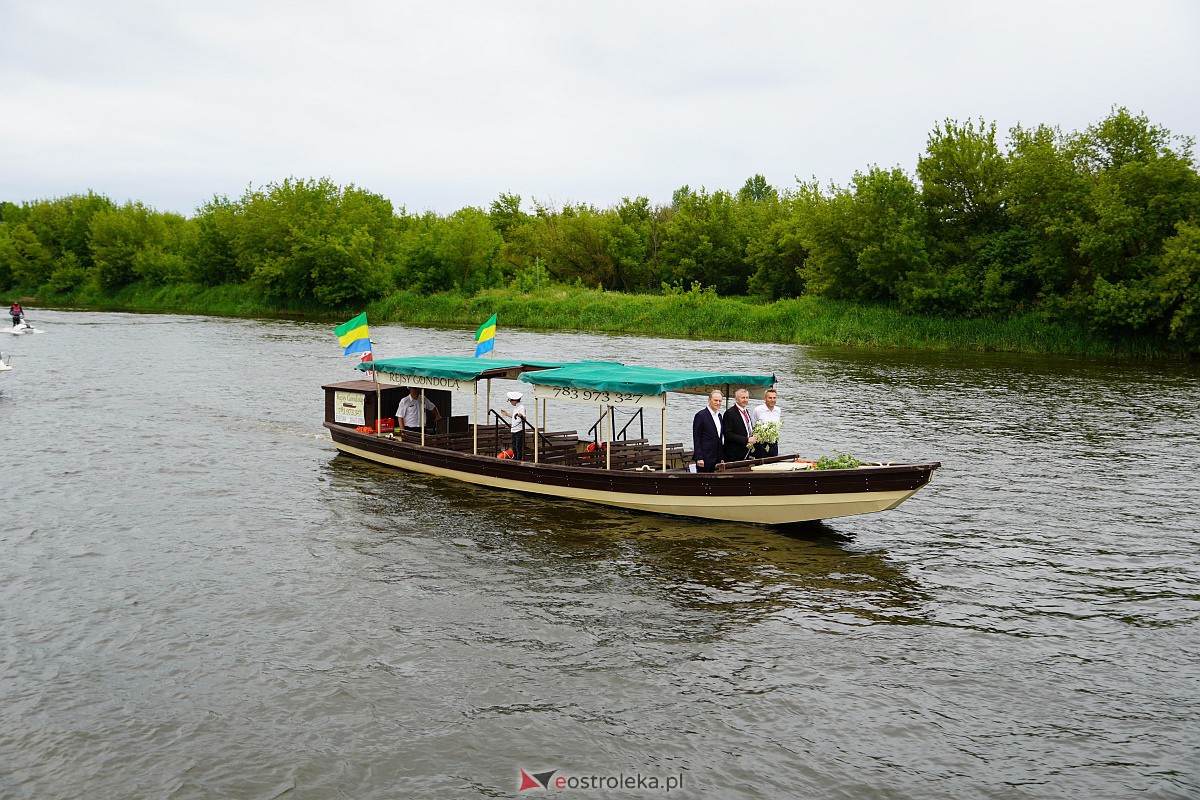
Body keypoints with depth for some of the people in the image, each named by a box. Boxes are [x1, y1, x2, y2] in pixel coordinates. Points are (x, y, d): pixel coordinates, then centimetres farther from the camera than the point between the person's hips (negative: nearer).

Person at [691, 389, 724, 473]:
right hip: (705, 458, -7)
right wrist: (699, 458, -16)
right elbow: (696, 438, -11)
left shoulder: (719, 415, 15)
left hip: (716, 458, 7)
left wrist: (721, 457, 15)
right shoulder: (701, 415, -9)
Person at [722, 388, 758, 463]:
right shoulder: (730, 413, -11)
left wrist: (753, 438, 6)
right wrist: (747, 440, -19)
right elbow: (728, 434, -18)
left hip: (747, 454, 8)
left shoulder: (746, 411, 16)